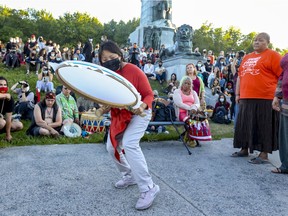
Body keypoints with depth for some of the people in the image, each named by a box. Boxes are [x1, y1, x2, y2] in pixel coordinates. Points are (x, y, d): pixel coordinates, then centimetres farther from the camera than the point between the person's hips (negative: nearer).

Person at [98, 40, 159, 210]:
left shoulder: (134, 71, -22)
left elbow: (149, 94, -18)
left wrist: (142, 106, -37)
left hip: (139, 113, -7)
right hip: (119, 115, 7)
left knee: (129, 144, -26)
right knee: (112, 147, 8)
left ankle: (149, 188, -18)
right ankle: (129, 176, 31)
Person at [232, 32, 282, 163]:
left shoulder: (273, 55, -1)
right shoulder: (247, 57, 19)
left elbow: (282, 76, -7)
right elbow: (240, 76, 21)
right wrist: (238, 94, 16)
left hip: (265, 99, -6)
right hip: (246, 98, 7)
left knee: (264, 126, 0)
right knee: (245, 124, 12)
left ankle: (264, 154, 8)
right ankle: (244, 149, 25)